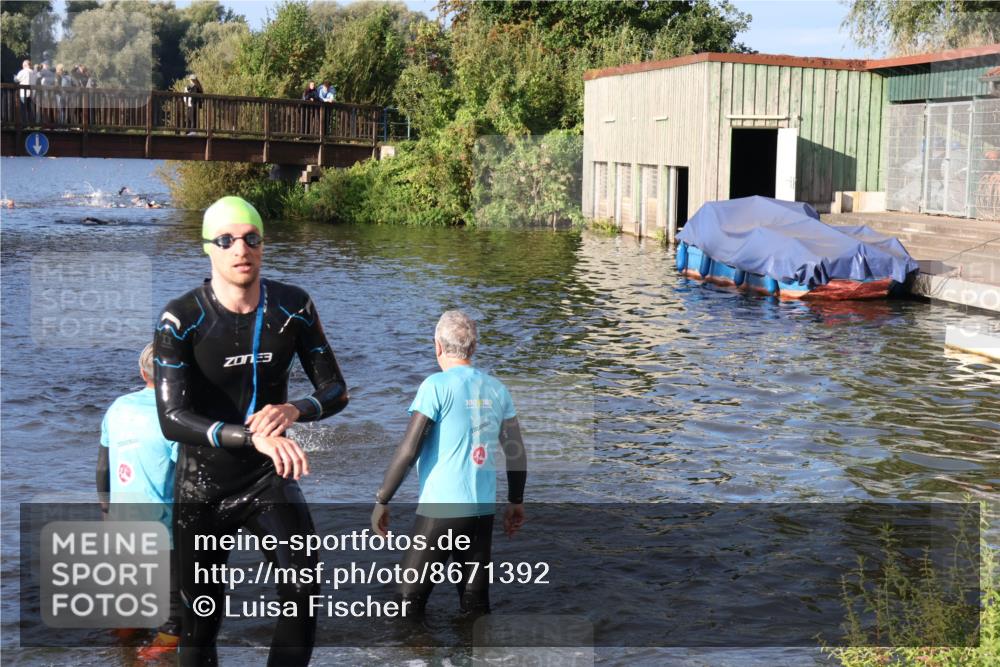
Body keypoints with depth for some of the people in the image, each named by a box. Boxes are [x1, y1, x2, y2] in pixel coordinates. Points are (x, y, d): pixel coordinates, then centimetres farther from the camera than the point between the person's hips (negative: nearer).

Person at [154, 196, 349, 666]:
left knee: (303, 594, -17)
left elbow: (335, 390, -2)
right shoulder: (181, 320, -16)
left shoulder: (293, 307, -6)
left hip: (270, 479, 2)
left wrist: (294, 410, -26)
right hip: (203, 487, -1)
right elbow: (172, 418, -24)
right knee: (201, 621, 10)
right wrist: (254, 438, -39)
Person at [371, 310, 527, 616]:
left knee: (409, 601, 5)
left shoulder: (437, 385, -9)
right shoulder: (497, 389, 7)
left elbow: (408, 450, -12)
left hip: (441, 509, -5)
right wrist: (516, 503, 20)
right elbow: (516, 453, 9)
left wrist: (382, 501, -5)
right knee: (475, 604, 11)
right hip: (482, 511, 5)